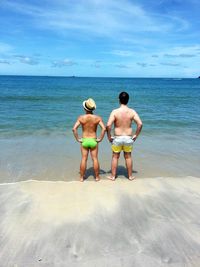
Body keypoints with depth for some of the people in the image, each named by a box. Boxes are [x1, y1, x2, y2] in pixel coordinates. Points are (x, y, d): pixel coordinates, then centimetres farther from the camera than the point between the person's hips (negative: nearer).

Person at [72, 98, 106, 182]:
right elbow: (104, 128, -17)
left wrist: (78, 139, -6)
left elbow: (74, 129, -15)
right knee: (95, 159, 9)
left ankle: (81, 177, 17)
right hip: (93, 141, 0)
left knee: (84, 159, 8)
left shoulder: (81, 117, -9)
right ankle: (97, 177, 19)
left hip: (84, 141, 0)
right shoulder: (97, 118, -8)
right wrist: (100, 139, -8)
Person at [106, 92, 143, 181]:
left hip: (117, 138, -2)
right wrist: (136, 135, -1)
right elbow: (140, 124, -12)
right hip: (128, 138, 2)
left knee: (115, 157, 14)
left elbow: (108, 125, -20)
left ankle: (113, 176, 24)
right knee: (128, 157, 18)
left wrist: (109, 136, -7)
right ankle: (130, 176, 29)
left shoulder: (115, 111, -12)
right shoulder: (132, 111, -7)